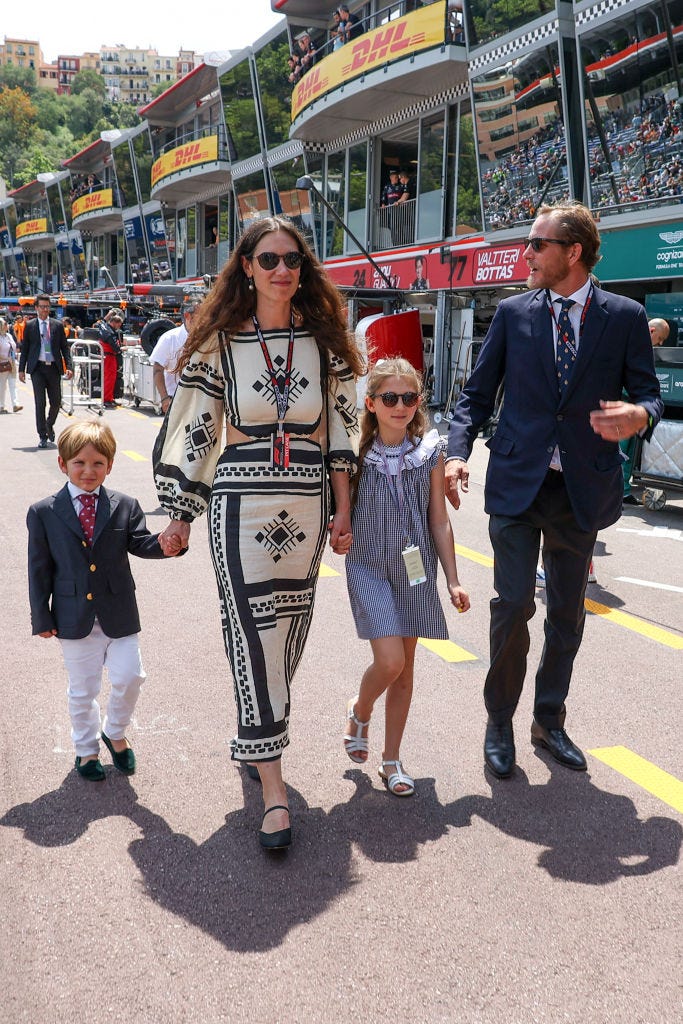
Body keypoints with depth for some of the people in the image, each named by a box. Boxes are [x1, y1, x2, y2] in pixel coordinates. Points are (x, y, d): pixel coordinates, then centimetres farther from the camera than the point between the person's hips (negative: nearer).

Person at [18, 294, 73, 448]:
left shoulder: (57, 325, 7)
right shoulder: (30, 326, 5)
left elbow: (64, 347, 8)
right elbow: (24, 349, 7)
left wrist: (68, 367, -3)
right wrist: (21, 369, 1)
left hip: (54, 368, 2)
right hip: (37, 368, -2)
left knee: (56, 402, 6)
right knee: (40, 402, -4)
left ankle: (49, 425, 34)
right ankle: (43, 436, 2)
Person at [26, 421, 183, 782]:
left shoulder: (125, 506, 0)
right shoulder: (43, 513, -3)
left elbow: (140, 543, -7)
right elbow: (39, 568, -1)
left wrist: (164, 545, -30)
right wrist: (41, 617, -2)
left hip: (119, 614, 1)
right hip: (74, 616, -1)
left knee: (130, 676, 1)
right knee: (82, 689, 12)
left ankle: (115, 732, 30)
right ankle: (86, 748, 34)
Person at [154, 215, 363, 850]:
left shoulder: (325, 338, 6)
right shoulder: (219, 342, 2)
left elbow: (342, 426, 7)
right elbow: (196, 429, 5)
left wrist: (344, 510, 3)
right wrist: (181, 512, 5)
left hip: (308, 502, 3)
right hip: (240, 501, -2)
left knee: (288, 629, 12)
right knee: (254, 632, -6)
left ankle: (257, 737, 37)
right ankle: (273, 788, 0)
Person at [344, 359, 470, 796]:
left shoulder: (430, 452, -3)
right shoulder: (357, 452, -8)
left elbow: (439, 521, 2)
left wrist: (453, 580, 2)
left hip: (416, 569, 3)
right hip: (369, 567, -2)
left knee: (405, 668, 10)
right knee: (390, 661, -14)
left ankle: (392, 759, 26)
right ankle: (360, 711, 21)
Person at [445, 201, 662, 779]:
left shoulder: (625, 317, 2)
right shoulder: (513, 313, 5)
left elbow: (648, 393, 4)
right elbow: (478, 392, 7)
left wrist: (639, 416, -21)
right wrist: (458, 453, -8)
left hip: (582, 487, 1)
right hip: (517, 482, -1)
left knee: (568, 612, 11)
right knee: (513, 604, -6)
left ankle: (550, 721, 30)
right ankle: (499, 722, 15)